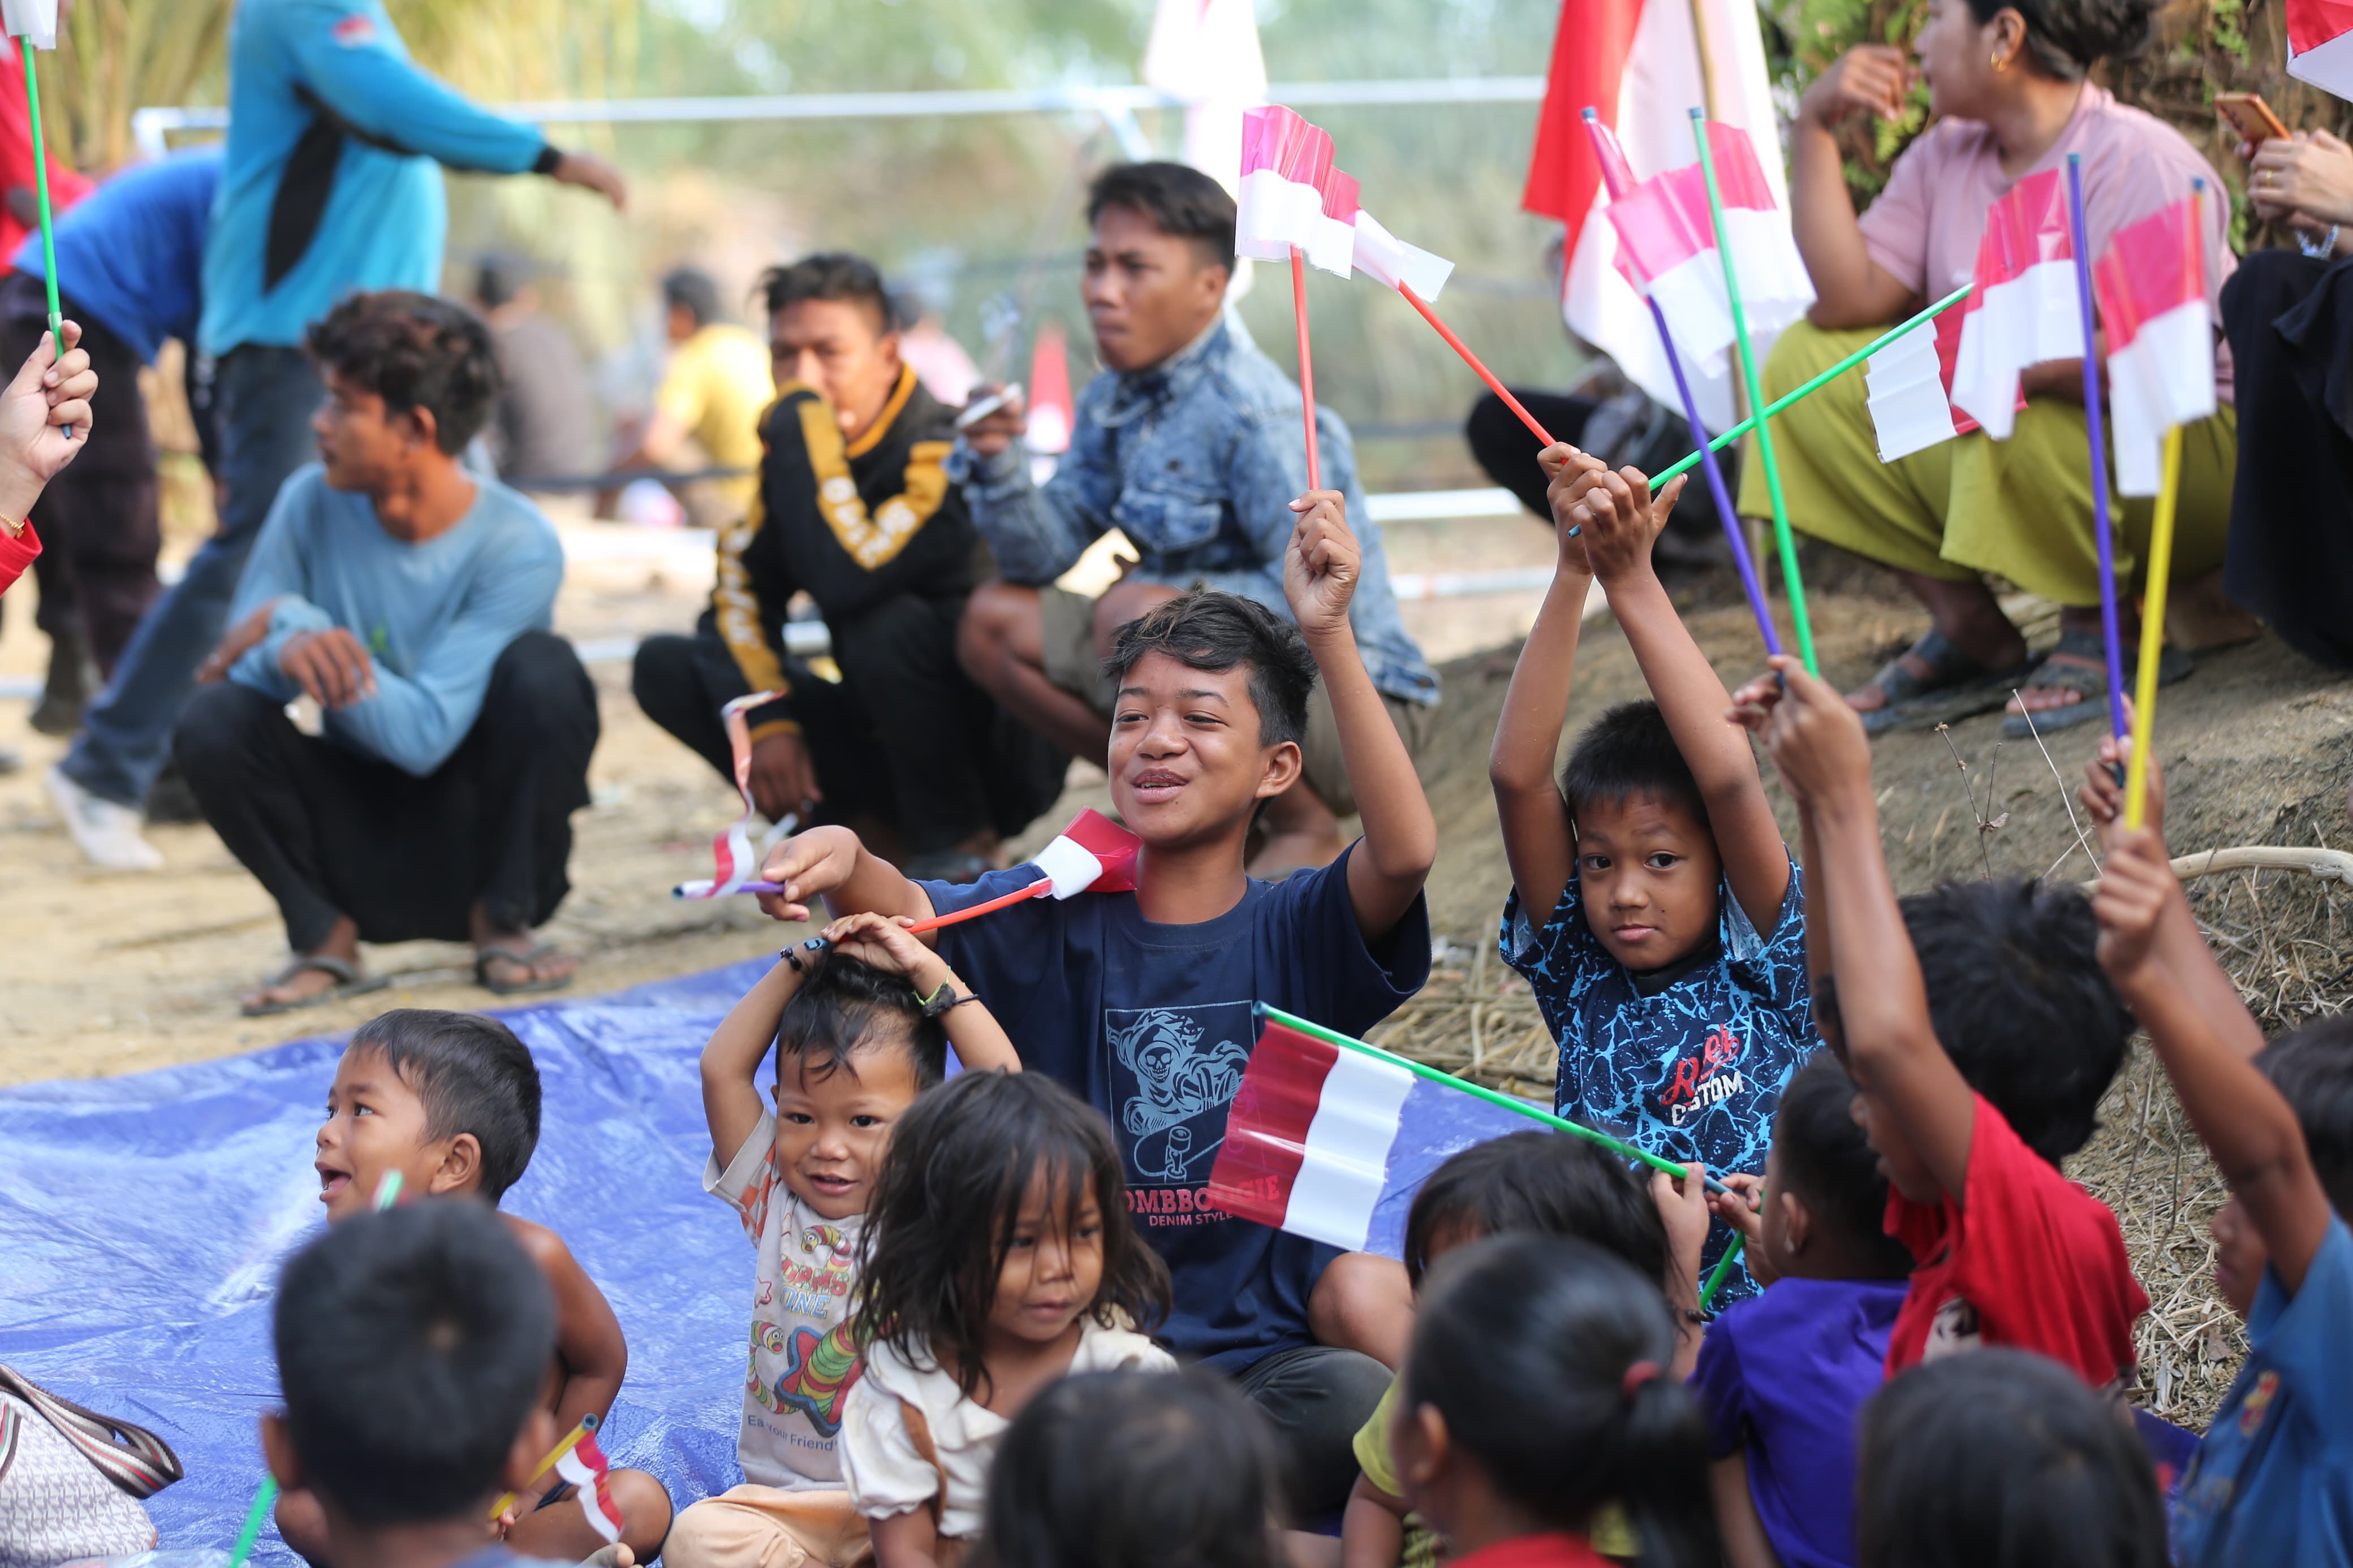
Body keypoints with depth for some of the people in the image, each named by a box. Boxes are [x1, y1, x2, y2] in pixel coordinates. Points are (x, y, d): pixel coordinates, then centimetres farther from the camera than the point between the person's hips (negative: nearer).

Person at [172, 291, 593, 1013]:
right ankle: (325, 936, -3)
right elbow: (239, 660, -9)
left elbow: (424, 735, -25)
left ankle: (503, 920, -10)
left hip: (479, 838, -2)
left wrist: (296, 621, -29)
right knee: (214, 721, -22)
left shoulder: (515, 547, -19)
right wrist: (290, 653, -32)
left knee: (541, 669, -28)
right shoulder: (314, 504, -8)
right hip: (364, 837, 3)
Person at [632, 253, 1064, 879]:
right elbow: (740, 593, 3)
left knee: (889, 624, -36)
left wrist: (803, 418, -30)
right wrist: (764, 721, -13)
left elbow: (846, 581, -37)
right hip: (884, 738, 7)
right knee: (665, 668, -6)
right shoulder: (792, 454, 2)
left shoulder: (942, 456, -22)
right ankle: (878, 828, -3)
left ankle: (954, 844, -13)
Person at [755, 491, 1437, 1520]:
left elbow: (1406, 852, -21)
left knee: (1356, 1393, -34)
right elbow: (911, 914, -14)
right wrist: (844, 862, -39)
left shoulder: (1297, 932, 0)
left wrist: (1328, 636, -29)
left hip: (1265, 1354, -1)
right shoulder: (1058, 920, 4)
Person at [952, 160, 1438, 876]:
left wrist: (1158, 599, -24)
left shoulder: (1258, 414, -21)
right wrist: (999, 466, -14)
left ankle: (1303, 830, -11)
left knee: (1134, 617, -32)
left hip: (1352, 701, -9)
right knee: (995, 623, 4)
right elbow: (1045, 554, 5)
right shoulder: (1116, 402, 5)